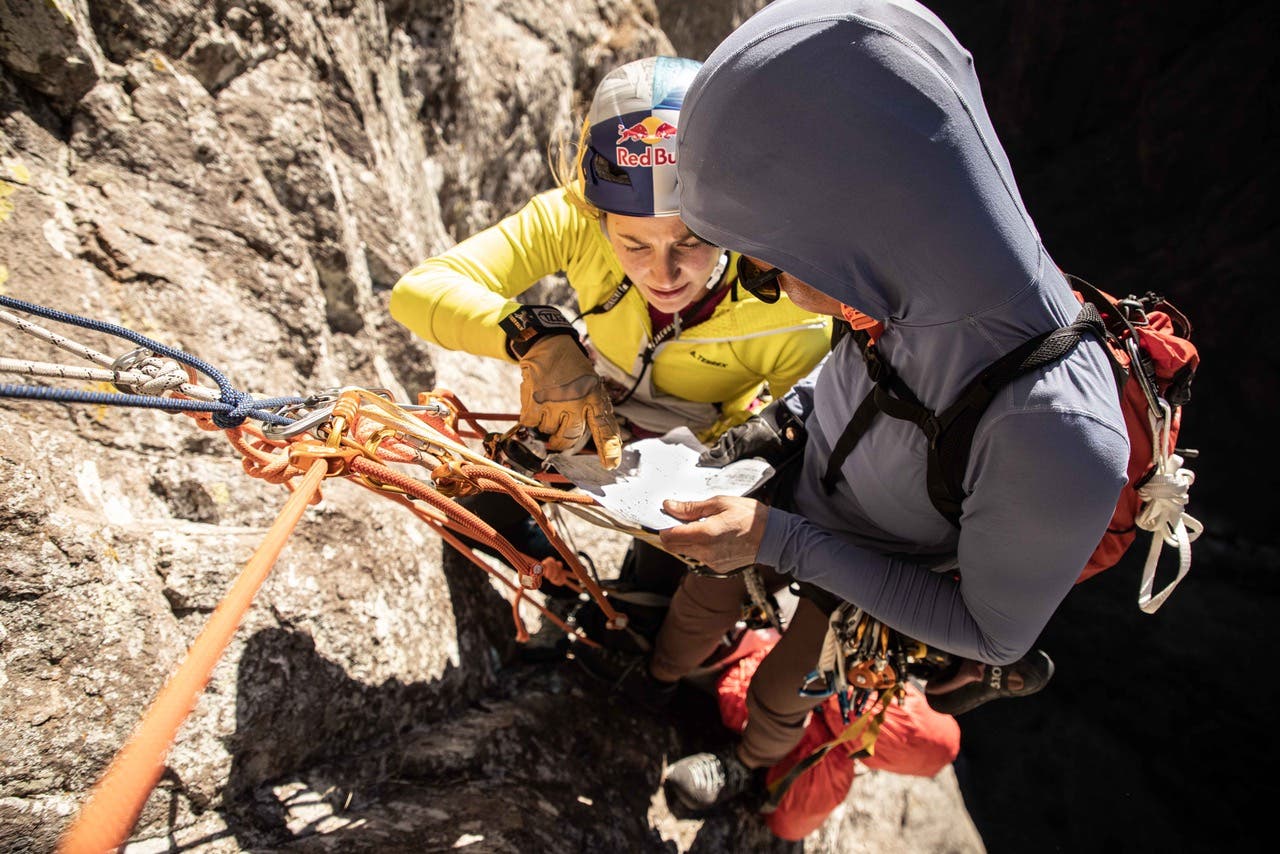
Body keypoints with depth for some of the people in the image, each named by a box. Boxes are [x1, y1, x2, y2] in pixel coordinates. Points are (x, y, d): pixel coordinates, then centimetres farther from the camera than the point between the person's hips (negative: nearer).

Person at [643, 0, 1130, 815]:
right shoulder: (916, 293, -28)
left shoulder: (1059, 438, -46)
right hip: (796, 499, 4)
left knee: (779, 697, 24)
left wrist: (778, 541, -33)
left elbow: (993, 633, -28)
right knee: (702, 596, 26)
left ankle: (749, 767, 63)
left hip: (882, 593, -4)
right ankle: (656, 681, 63)